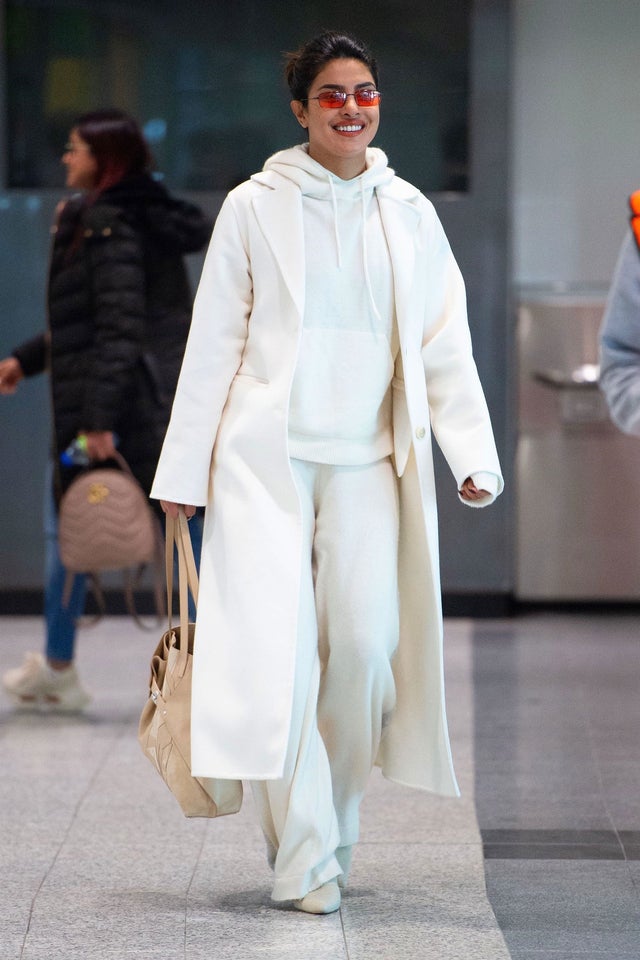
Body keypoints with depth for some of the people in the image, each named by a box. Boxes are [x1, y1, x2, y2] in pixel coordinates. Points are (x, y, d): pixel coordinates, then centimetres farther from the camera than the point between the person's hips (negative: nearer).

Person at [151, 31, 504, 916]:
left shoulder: (408, 214, 9)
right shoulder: (255, 208, 3)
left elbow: (444, 345, 8)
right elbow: (214, 344, 5)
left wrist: (474, 457, -3)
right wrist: (185, 468, 3)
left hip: (366, 461, 2)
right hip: (267, 456, -2)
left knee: (366, 645, -6)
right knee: (279, 647, -10)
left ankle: (332, 828, 14)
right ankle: (303, 859, -6)